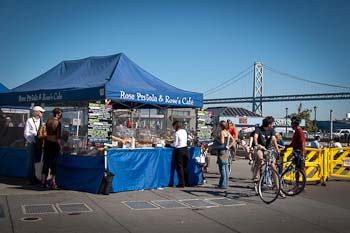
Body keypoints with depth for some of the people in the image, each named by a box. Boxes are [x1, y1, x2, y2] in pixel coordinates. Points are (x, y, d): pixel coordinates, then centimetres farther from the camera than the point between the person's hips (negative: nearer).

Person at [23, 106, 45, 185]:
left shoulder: (41, 121, 11)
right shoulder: (29, 121, -4)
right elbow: (26, 133, -6)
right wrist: (33, 141, -13)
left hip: (39, 144, 5)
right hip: (31, 143, -5)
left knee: (38, 161, 7)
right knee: (31, 161, -2)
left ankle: (35, 178, 15)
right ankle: (30, 179, 7)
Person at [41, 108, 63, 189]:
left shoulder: (48, 121, 5)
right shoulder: (58, 123, -13)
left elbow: (46, 133, 9)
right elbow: (58, 136, -15)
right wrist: (60, 146, -8)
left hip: (47, 142, 6)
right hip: (54, 143, -6)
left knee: (46, 161, 12)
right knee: (53, 162, 2)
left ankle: (43, 180, 18)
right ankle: (53, 182, 6)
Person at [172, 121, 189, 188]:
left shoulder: (176, 133, -12)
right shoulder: (184, 131, 8)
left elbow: (175, 144, -12)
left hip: (179, 150, -7)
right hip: (185, 149, 7)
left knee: (180, 167, 0)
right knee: (185, 166, 12)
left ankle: (181, 183, 0)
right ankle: (186, 182, 19)